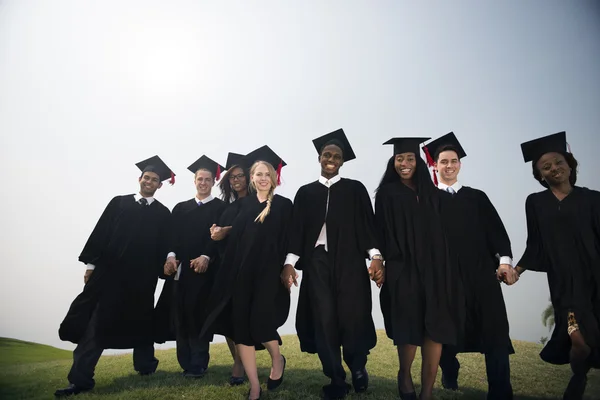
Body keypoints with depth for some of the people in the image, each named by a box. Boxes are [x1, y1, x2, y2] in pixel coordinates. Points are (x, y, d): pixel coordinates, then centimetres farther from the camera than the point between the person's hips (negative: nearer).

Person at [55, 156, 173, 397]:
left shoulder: (163, 214, 6)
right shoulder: (119, 203, 8)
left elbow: (165, 246, 3)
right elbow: (101, 233, 4)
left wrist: (163, 268, -8)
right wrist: (91, 264, 0)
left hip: (142, 277, 0)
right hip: (109, 271, 1)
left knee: (139, 322, 13)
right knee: (95, 322, 1)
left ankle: (145, 365, 31)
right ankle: (81, 379, 7)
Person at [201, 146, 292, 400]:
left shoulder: (284, 205, 2)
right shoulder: (244, 204, 12)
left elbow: (287, 243, -2)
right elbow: (234, 239, 12)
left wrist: (284, 271, -11)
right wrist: (231, 274, 6)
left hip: (268, 274, -4)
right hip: (242, 273, 4)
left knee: (259, 323, -8)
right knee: (240, 326, 3)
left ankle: (277, 360, 26)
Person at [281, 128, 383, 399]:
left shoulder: (355, 189, 9)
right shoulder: (306, 192, 12)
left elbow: (368, 224, 2)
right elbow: (297, 229, 7)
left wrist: (376, 256, -12)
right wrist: (289, 263, -3)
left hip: (350, 260, -1)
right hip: (317, 261, 1)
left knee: (352, 317, -4)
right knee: (324, 320, 0)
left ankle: (358, 367, 26)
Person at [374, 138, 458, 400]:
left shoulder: (431, 193, 13)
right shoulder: (387, 193, 1)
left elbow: (440, 231, 14)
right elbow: (384, 234, -3)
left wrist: (441, 267, 5)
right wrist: (395, 264, -11)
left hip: (434, 269, 4)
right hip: (403, 270, -4)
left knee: (436, 329, -1)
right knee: (411, 329, 1)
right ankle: (404, 376, 29)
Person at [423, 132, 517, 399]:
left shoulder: (476, 197, 15)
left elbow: (496, 229, 9)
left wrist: (504, 259, -5)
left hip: (480, 272, 2)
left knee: (494, 331, 0)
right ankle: (449, 373, 32)